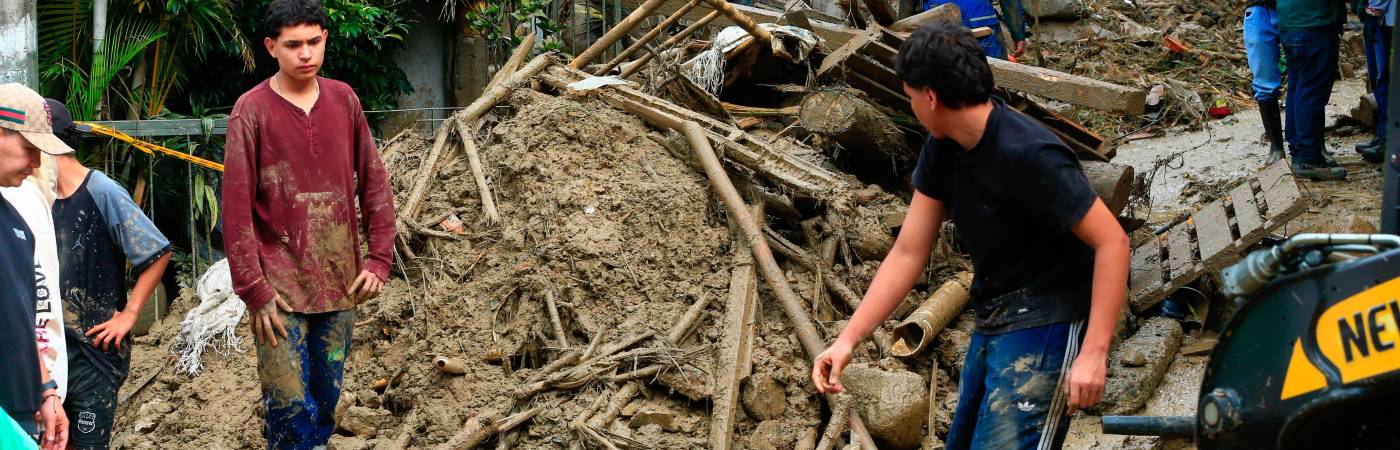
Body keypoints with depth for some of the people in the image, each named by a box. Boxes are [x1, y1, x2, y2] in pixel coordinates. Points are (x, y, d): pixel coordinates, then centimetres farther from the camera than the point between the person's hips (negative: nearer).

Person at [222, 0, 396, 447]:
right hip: (281, 287, -4)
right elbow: (236, 207, -9)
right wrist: (254, 290, -11)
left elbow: (373, 181, 11)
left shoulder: (343, 99, 5)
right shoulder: (252, 110, -8)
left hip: (339, 283, 4)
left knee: (326, 404, 12)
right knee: (292, 412, -7)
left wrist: (379, 257, 3)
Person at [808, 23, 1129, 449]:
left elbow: (1112, 242, -24)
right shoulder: (942, 150, 1)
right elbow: (907, 253, 3)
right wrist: (847, 339, -4)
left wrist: (1093, 353, -29)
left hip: (1044, 328, -9)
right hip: (991, 326, 9)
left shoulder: (1028, 155, -24)